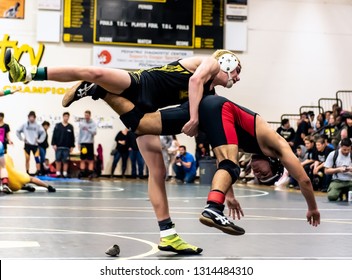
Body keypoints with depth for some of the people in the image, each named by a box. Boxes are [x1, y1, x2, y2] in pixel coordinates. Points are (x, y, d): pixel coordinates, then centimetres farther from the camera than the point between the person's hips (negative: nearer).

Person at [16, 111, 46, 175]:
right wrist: (22, 139, 4)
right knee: (27, 159, 3)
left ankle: (38, 172, -6)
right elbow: (18, 132, 10)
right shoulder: (24, 125, 2)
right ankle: (27, 172, 9)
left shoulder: (37, 125, -2)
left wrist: (39, 140, -6)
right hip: (27, 144, 1)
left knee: (37, 158, -7)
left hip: (35, 144, -1)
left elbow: (43, 133, -2)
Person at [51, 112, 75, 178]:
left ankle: (65, 173, 6)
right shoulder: (57, 126, 4)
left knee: (66, 161, 1)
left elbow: (72, 137, 9)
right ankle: (58, 173, 8)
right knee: (58, 160, 2)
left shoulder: (70, 127, 7)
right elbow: (54, 135, 2)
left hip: (67, 147, 1)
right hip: (58, 147, 0)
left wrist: (72, 146, 5)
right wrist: (54, 144, -5)